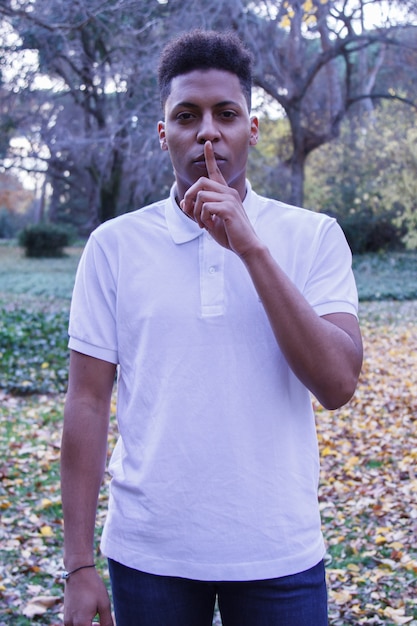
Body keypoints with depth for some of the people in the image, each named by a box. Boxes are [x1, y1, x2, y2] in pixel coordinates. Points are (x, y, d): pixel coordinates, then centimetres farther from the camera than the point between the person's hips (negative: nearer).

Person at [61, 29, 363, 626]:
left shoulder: (315, 236, -3)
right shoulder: (114, 244, -2)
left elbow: (337, 383, -14)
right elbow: (89, 402, -2)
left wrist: (251, 248, -19)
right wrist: (79, 564, -3)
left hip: (279, 554, 0)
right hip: (149, 554, 1)